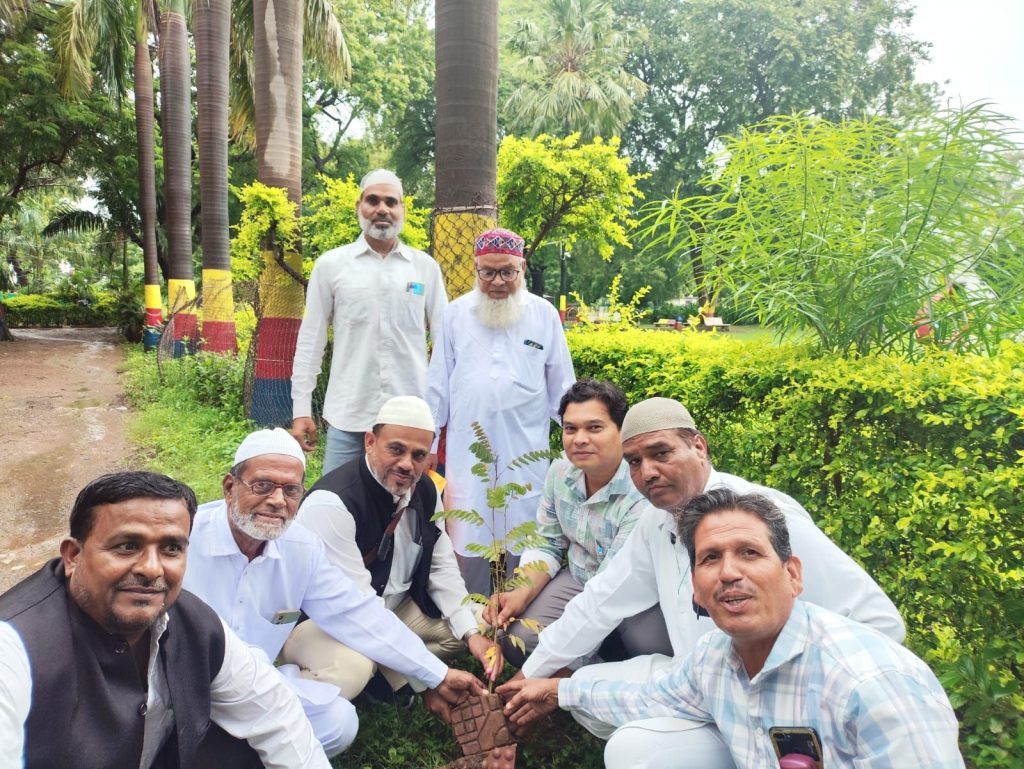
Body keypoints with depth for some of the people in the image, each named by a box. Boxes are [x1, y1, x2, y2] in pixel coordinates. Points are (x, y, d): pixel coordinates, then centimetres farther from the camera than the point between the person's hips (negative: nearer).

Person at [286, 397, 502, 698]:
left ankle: (384, 674, -6)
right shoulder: (330, 503, -28)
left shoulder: (424, 490, -5)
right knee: (351, 668, -37)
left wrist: (472, 634, -9)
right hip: (323, 622, -7)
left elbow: (441, 567, 4)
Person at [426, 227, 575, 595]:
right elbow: (438, 386, 9)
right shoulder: (456, 313, 5)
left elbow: (562, 389, 9)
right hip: (468, 452, 1)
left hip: (526, 455, 0)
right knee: (469, 545, 5)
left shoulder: (544, 314, 3)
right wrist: (426, 445, 10)